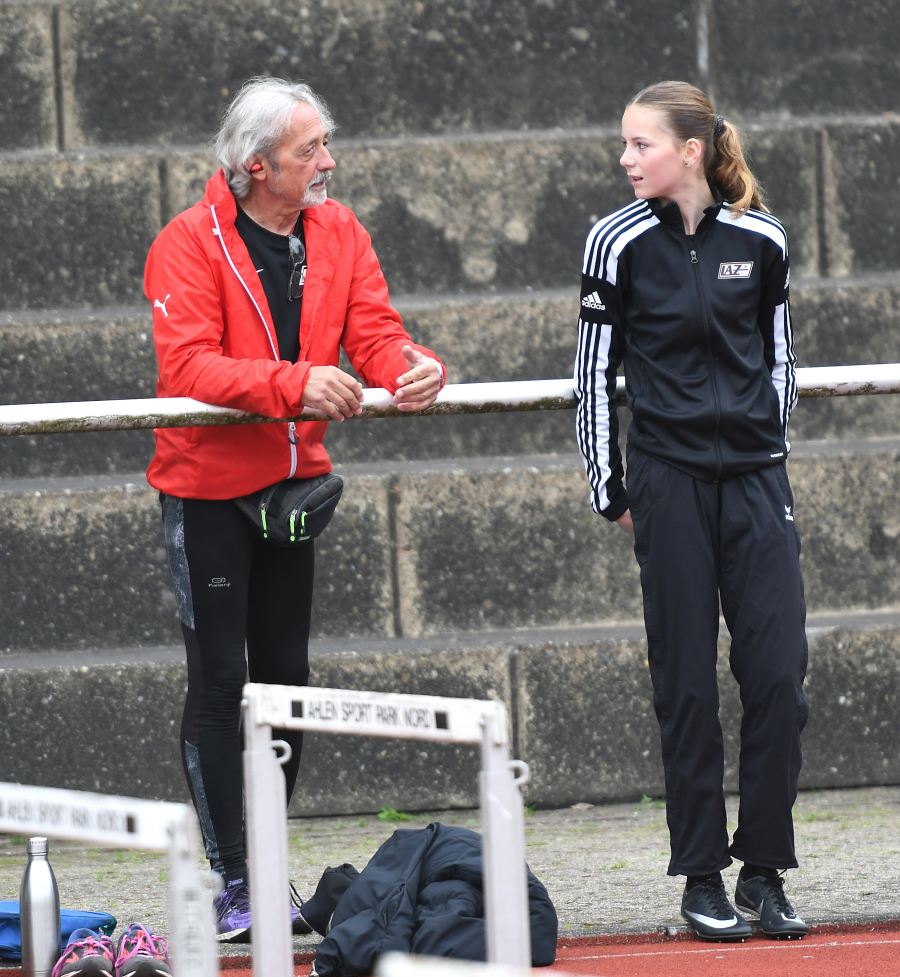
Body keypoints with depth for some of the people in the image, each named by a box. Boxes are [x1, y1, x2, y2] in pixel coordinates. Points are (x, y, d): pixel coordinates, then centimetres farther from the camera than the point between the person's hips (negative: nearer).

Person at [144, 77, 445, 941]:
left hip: (291, 479, 6)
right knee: (219, 679, -5)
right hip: (207, 485, -6)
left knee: (285, 674, 10)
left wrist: (407, 367, -27)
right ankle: (228, 882, -2)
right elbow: (187, 365, -26)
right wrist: (293, 383, -37)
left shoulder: (338, 233, 2)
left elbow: (373, 330, -3)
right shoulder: (189, 244, -15)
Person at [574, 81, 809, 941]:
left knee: (777, 670, -4)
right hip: (669, 479, -2)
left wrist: (769, 446, 12)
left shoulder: (760, 240, 3)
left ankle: (764, 874, 7)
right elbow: (595, 371, 4)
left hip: (755, 479, 2)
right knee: (687, 682, 0)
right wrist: (608, 489, 4)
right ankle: (702, 878, 8)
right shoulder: (620, 242, -2)